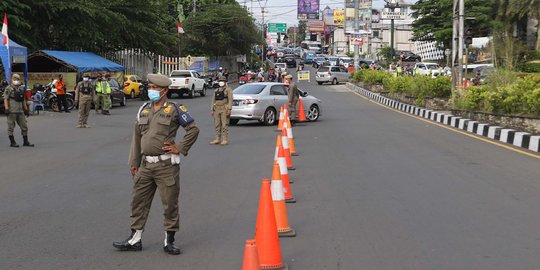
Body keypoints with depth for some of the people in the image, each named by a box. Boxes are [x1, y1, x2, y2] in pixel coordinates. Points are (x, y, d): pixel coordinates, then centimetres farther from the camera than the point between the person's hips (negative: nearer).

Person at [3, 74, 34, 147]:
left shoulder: (21, 89, 16)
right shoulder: (8, 89, -2)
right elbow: (5, 99, -8)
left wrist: (26, 109, 16)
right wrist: (6, 109, -17)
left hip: (20, 111, 6)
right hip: (11, 111, -6)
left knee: (24, 126, 7)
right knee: (11, 127, 0)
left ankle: (26, 142, 14)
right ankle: (12, 142, 5)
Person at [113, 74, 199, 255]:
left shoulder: (174, 110, -5)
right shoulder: (143, 109, 12)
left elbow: (193, 129, -3)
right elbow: (137, 137, 15)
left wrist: (180, 148, -8)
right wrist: (134, 162, 13)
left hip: (166, 165, -5)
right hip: (146, 164, 6)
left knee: (170, 203, 2)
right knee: (139, 201, 10)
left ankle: (169, 241, 15)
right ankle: (135, 239, 21)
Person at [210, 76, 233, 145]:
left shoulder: (228, 89, 3)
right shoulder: (216, 91, 20)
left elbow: (230, 100, -6)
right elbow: (213, 100, 19)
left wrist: (229, 109, -16)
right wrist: (212, 110, 11)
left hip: (224, 109, -6)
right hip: (217, 109, 6)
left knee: (224, 125, -8)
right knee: (217, 125, 6)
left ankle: (225, 140, -7)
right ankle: (217, 139, 10)